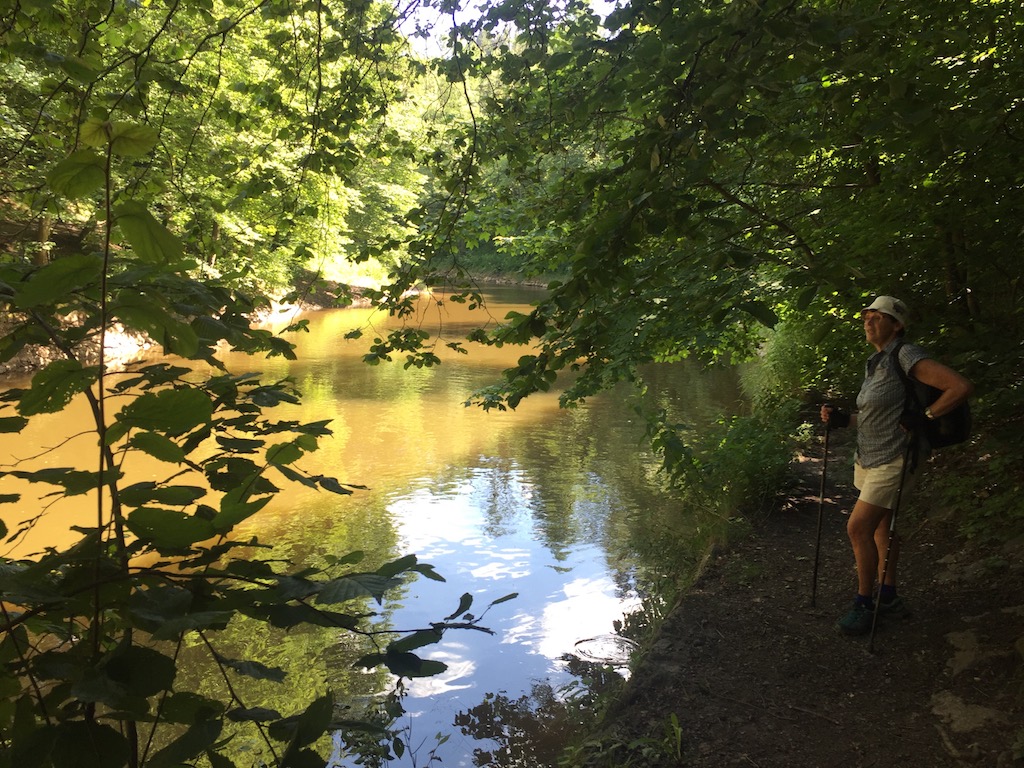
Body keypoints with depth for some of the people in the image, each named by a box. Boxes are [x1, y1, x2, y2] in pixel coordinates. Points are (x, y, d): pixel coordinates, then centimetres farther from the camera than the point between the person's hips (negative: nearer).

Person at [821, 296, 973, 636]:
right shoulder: (874, 364, 10)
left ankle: (864, 604, 5)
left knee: (858, 528, -10)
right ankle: (888, 597, 27)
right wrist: (842, 419, 4)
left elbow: (961, 387, -24)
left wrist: (923, 418, -18)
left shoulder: (906, 356, -17)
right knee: (880, 526, 15)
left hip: (893, 460, -9)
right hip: (869, 458, 9)